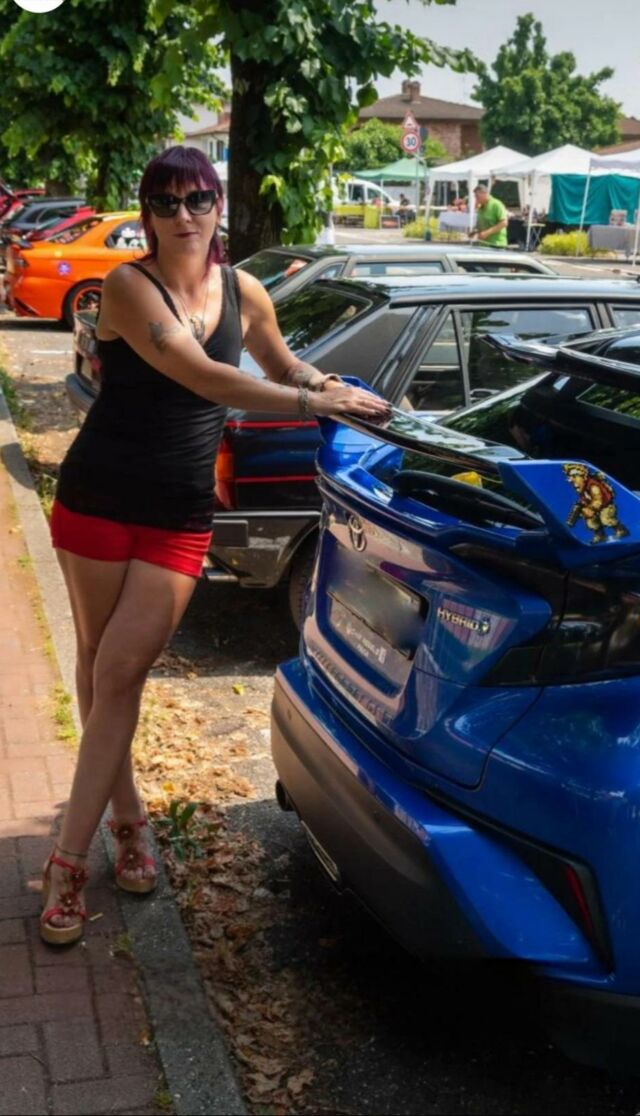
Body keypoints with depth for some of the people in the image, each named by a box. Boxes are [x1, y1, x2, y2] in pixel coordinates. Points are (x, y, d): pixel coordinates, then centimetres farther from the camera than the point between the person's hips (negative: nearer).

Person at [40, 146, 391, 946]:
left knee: (120, 675, -6)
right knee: (99, 666, 9)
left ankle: (69, 861, 1)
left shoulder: (244, 294, 6)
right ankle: (127, 818, 28)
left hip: (180, 515, 2)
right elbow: (202, 377, -23)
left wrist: (330, 384, 10)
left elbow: (283, 365, 27)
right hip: (99, 498, -2)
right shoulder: (129, 286, -11)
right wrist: (315, 403, -20)